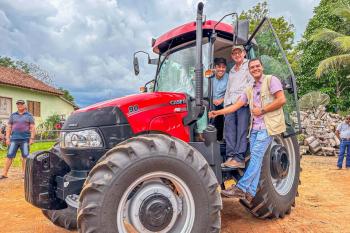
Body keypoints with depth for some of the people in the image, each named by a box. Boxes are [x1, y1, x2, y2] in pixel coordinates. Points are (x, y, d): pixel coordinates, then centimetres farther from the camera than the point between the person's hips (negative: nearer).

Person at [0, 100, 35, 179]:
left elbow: (32, 128, 2)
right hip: (14, 139, 2)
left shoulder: (29, 115, 7)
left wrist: (32, 138, -6)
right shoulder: (13, 115, 13)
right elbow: (9, 127, 12)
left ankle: (24, 173, 11)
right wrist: (7, 138, 3)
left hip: (25, 139, -2)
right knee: (9, 156, 1)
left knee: (25, 156, 2)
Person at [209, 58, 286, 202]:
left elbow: (281, 100, -9)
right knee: (255, 159, 3)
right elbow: (236, 106, 13)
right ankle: (250, 192, 4)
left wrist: (262, 111, -9)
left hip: (267, 126, -6)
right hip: (255, 128, 6)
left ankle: (241, 188, -12)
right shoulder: (250, 90, 19)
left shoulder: (271, 80, 1)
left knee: (255, 156, -12)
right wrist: (217, 112, 3)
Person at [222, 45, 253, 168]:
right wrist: (225, 104, 17)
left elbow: (253, 81, -3)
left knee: (241, 130, -9)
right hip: (230, 103, 7)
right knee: (229, 129, -2)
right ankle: (230, 156, 0)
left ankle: (239, 158, -9)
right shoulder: (232, 71, 29)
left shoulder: (249, 65, 9)